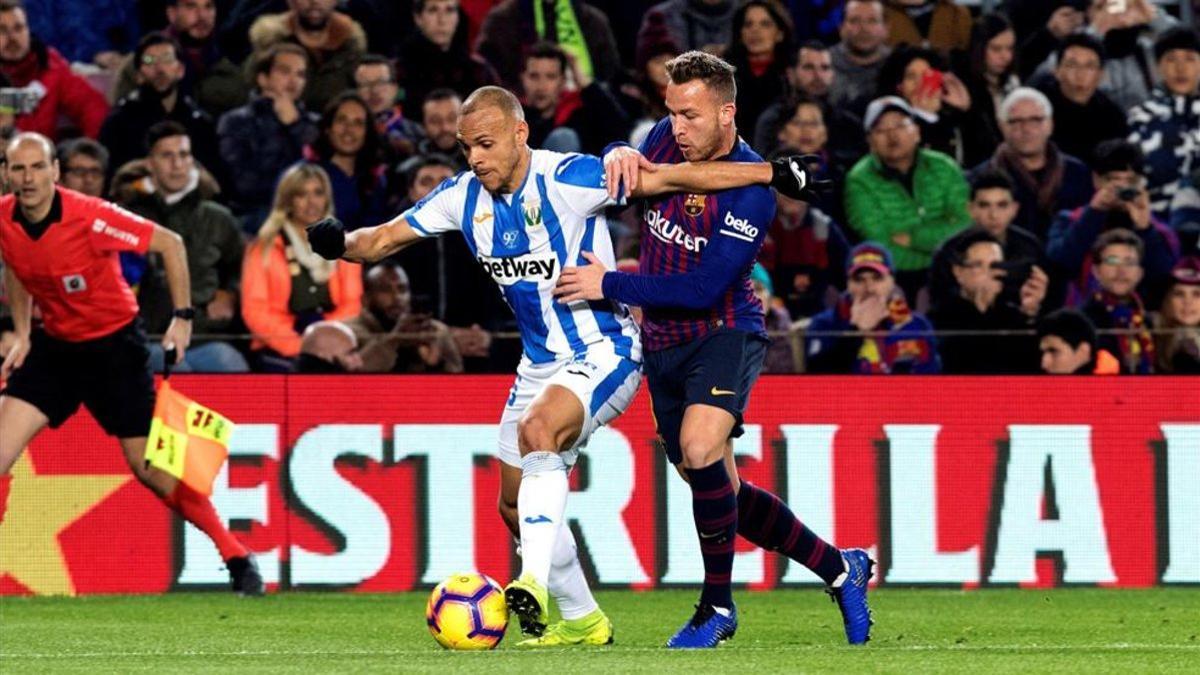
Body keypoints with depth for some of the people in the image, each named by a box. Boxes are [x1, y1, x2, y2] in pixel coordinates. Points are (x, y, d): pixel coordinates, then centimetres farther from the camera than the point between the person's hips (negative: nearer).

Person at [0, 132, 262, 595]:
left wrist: (183, 317, -18)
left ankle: (236, 557, 11)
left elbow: (169, 243, -16)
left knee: (148, 465, -3)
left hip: (114, 344, -5)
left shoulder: (89, 217, -25)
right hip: (55, 344, 5)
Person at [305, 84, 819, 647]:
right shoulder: (464, 197, -1)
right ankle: (581, 621, 27)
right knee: (516, 506, 9)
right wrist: (340, 243, -18)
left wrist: (772, 173, -23)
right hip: (540, 365, 8)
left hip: (604, 353, -8)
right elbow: (384, 239, 5)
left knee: (537, 428, -35)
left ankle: (535, 583, -41)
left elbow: (668, 178, -20)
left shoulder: (567, 179, -19)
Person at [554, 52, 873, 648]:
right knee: (722, 493, 10)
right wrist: (619, 156, -6)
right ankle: (840, 569, 27)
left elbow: (705, 288, -24)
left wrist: (610, 285, -22)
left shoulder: (750, 190, -19)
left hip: (725, 334, -7)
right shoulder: (667, 141, 0)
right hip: (662, 342, 7)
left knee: (700, 451, -31)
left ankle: (717, 604, -16)